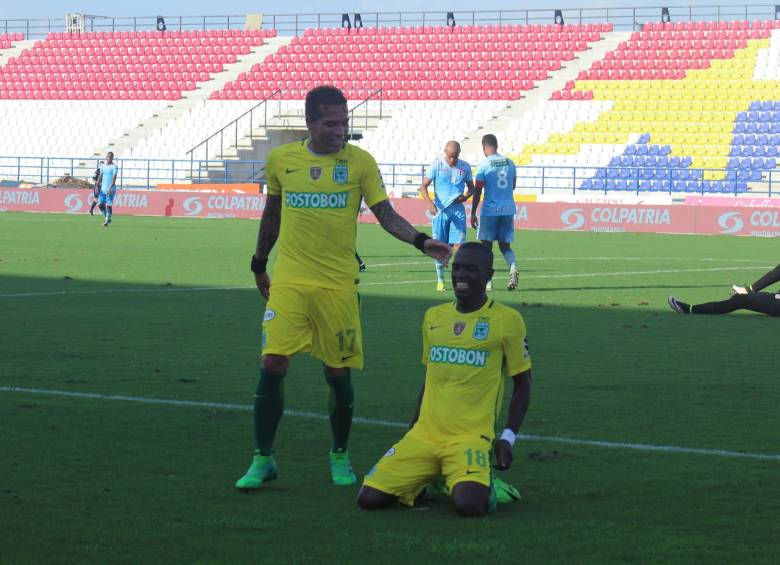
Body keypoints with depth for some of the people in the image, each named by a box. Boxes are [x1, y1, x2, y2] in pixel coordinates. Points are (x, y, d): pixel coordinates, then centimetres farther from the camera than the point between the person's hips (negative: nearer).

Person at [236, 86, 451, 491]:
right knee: (272, 365, -8)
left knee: (339, 374, 4)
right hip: (288, 281, 1)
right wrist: (258, 263, 23)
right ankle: (262, 460, 3)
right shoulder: (280, 160, 4)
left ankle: (340, 457, 24)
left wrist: (421, 241, -16)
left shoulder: (360, 162, -2)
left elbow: (385, 214, -1)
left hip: (338, 285, -1)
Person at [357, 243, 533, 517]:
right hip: (424, 436, 5)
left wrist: (508, 437, -8)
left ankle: (483, 481, 5)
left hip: (471, 439, -4)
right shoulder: (434, 317, 13)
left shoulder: (506, 320, -2)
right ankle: (424, 480, 18)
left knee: (469, 503, -32)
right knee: (370, 498, -12)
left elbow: (523, 386, 4)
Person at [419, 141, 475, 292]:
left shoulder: (465, 167, 5)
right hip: (440, 210, -1)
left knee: (458, 245, -9)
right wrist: (429, 202, -22)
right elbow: (423, 186, -4)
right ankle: (440, 280, 15)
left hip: (458, 210, 1)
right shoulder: (436, 165, -4)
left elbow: (471, 187, 16)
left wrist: (466, 196, -7)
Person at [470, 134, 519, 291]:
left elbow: (478, 191, -8)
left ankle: (487, 281, 5)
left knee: (486, 245, 8)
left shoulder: (484, 164, -8)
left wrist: (473, 213, -3)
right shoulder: (509, 163, 6)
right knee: (505, 245, 12)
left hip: (490, 209, -4)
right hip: (508, 208, 4)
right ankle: (513, 266, -17)